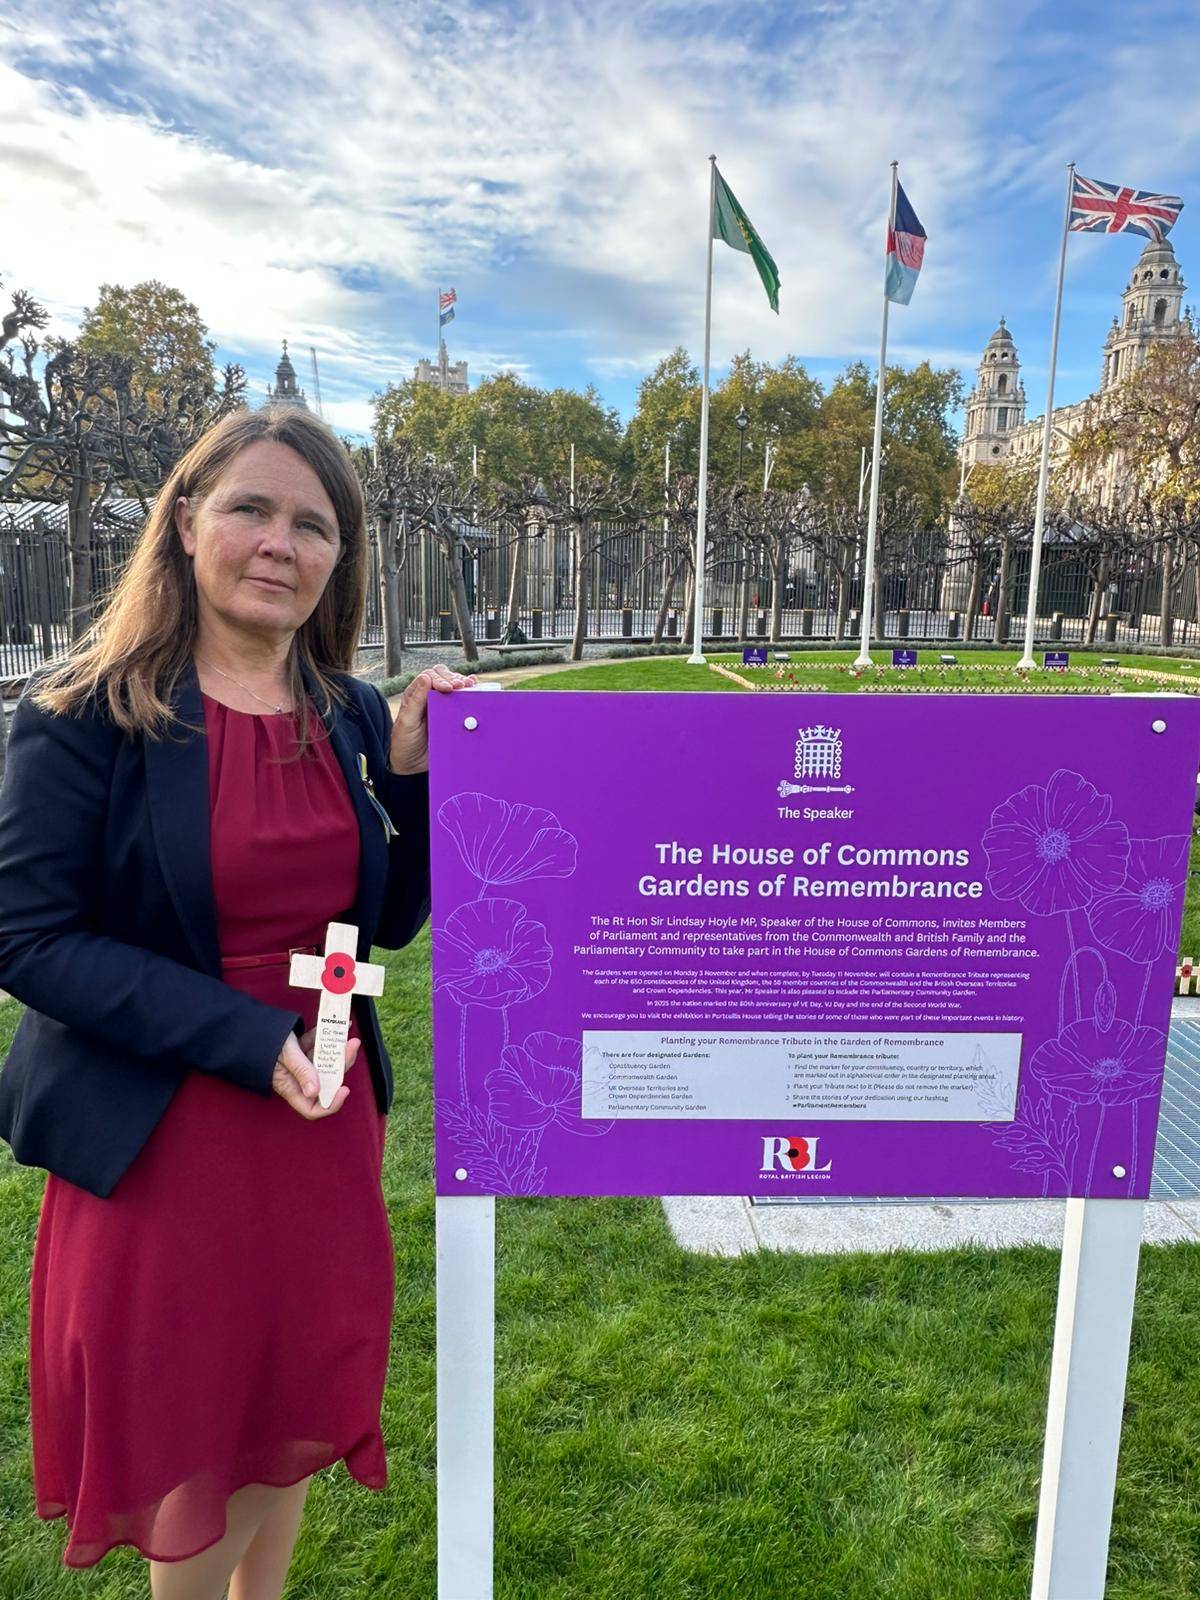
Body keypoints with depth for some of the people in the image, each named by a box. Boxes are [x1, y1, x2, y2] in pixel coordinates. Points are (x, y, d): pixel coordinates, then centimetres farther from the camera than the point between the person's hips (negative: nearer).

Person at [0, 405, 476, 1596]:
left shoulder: (352, 717, 1)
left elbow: (389, 922, 5)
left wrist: (412, 773, -10)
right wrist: (247, 1038, -22)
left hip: (326, 1125, 5)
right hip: (158, 1139, -4)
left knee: (295, 1410, 22)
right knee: (184, 1435, 17)